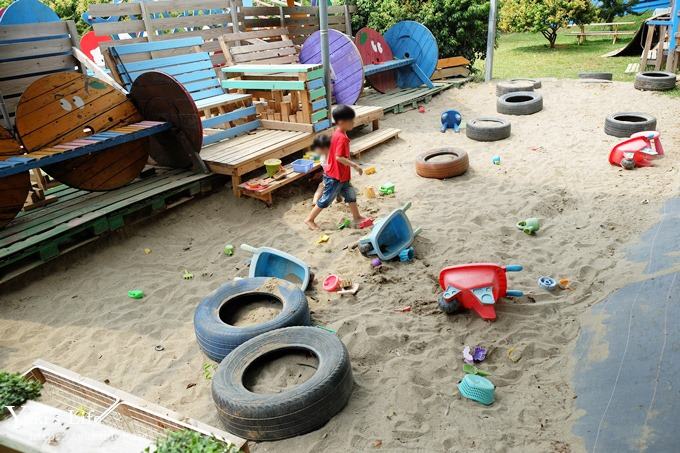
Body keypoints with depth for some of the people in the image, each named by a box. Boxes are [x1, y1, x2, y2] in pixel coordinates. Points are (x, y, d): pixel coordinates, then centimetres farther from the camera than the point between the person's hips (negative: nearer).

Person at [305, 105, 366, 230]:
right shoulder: (341, 137, -25)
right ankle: (310, 220, 15)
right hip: (335, 176, -10)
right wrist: (354, 165, -26)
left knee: (351, 195, 17)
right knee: (326, 199, 3)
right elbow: (339, 157, -31)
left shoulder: (339, 134, 5)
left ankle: (357, 218, 29)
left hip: (341, 175, 10)